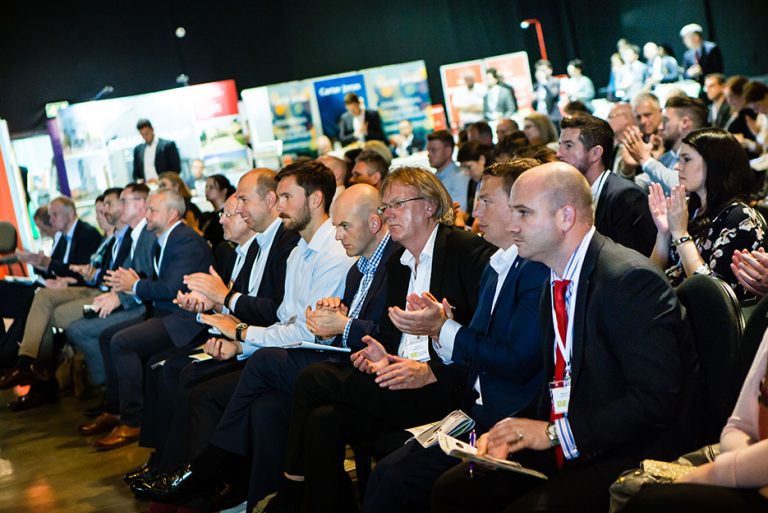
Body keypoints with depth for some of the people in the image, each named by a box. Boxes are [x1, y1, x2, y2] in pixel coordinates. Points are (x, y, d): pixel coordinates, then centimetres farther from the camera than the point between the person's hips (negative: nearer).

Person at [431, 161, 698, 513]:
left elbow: (655, 398, -23)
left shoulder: (632, 280, -17)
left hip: (632, 458, -8)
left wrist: (555, 432, -20)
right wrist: (511, 432, -2)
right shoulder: (554, 286, 12)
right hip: (565, 448, 9)